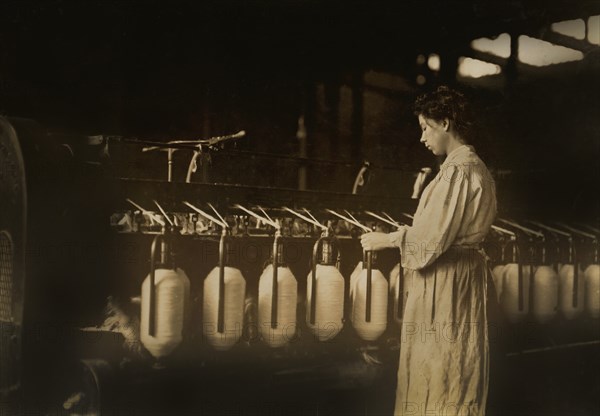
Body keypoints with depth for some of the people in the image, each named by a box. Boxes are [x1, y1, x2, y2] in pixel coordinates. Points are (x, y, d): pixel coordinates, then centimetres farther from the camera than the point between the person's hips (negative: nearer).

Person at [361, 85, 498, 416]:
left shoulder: (457, 170, -17)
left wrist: (386, 240, -6)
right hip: (463, 273, 10)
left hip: (444, 279, -10)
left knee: (437, 366, -2)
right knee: (457, 366, 14)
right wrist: (400, 235, 12)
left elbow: (431, 235, -19)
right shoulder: (475, 167, 13)